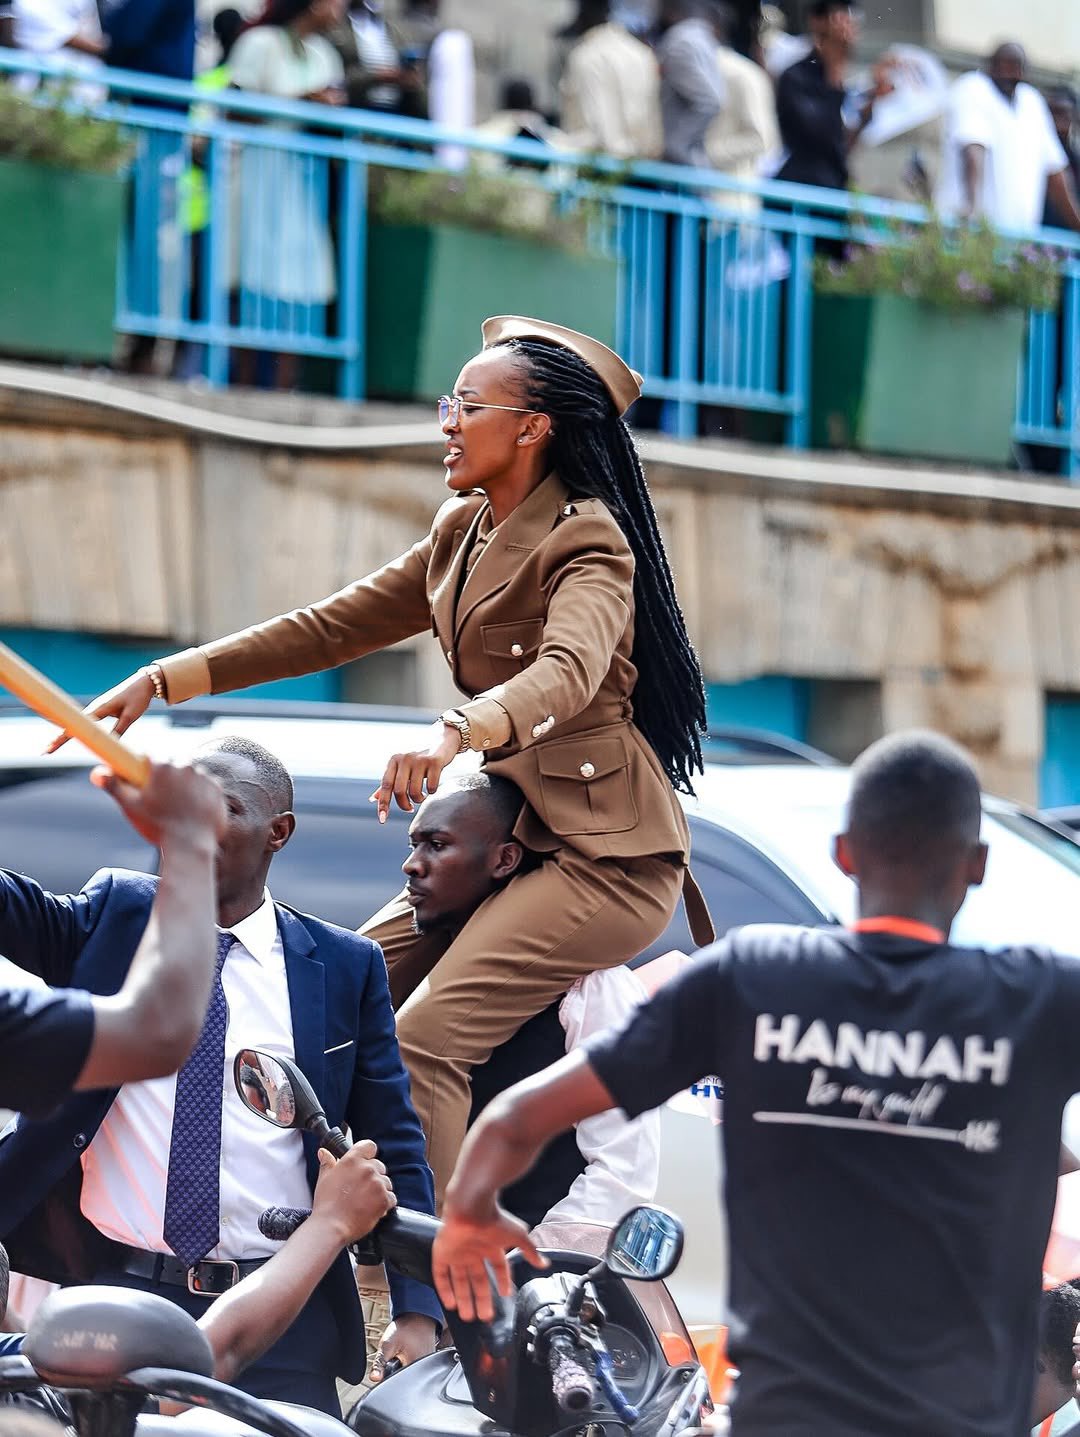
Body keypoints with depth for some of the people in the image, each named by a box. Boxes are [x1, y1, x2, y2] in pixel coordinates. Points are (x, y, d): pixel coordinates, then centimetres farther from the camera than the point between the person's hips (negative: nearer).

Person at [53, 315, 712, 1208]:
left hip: (603, 853, -9)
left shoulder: (586, 542, -14)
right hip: (506, 839, 9)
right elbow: (330, 629, 16)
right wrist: (163, 681, 8)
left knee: (423, 1040, -24)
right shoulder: (463, 533, 13)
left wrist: (456, 734, -53)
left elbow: (568, 671, -33)